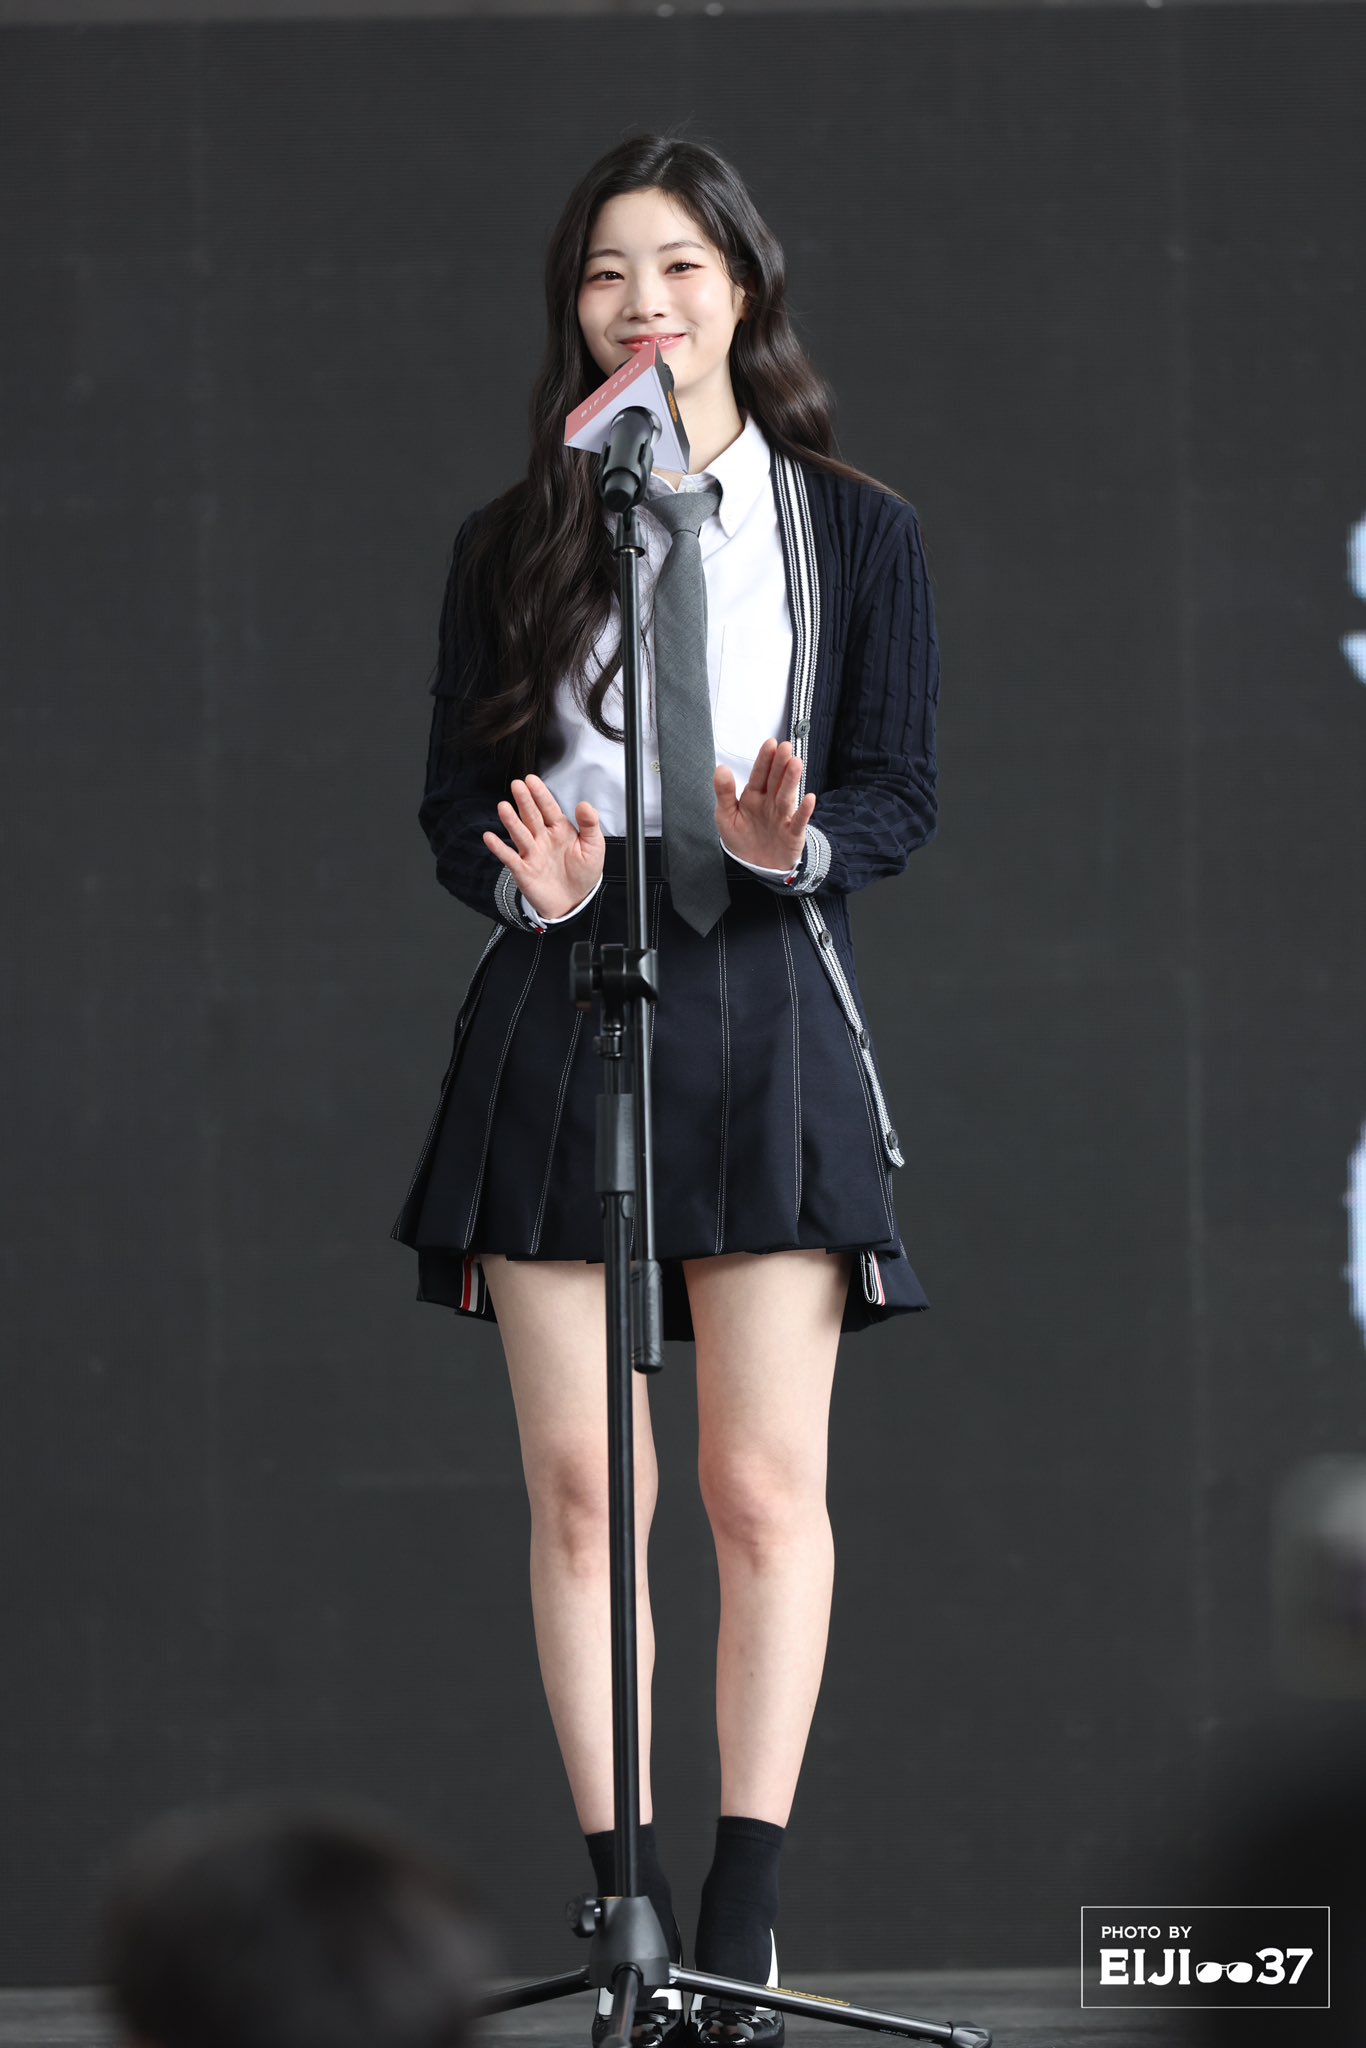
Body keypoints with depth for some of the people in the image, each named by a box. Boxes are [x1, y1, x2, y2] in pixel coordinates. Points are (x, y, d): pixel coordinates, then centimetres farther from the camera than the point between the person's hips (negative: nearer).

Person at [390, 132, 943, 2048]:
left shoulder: (855, 533, 8)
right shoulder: (511, 543, 11)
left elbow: (905, 793, 3)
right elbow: (452, 800, 8)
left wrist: (794, 843, -19)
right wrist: (520, 876, -14)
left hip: (762, 1009, -1)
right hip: (559, 1011, 1)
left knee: (767, 1487, -7)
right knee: (581, 1487, -2)